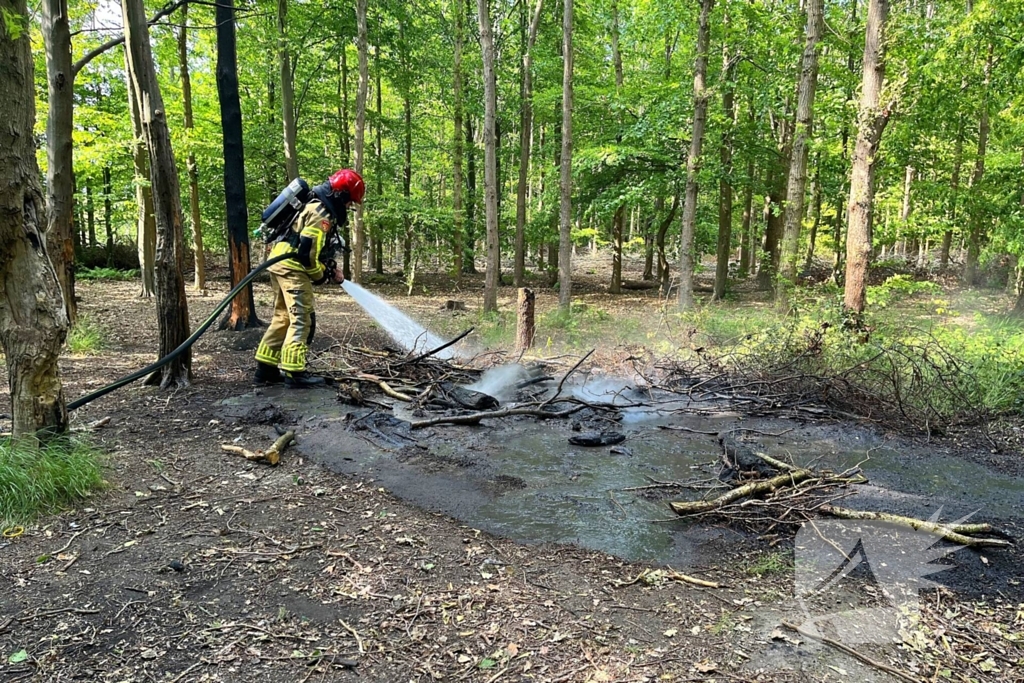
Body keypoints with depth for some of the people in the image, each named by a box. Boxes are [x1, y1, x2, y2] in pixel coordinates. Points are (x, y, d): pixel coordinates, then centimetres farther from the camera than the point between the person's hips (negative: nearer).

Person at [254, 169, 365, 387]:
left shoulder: (318, 206, 17)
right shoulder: (322, 214, -16)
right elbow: (307, 251, -22)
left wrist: (331, 266, 13)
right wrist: (321, 276, -7)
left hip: (281, 263, 10)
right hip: (292, 266, -10)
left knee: (283, 318, 15)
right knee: (302, 320, -8)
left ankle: (266, 368, 19)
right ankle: (294, 373, -7)